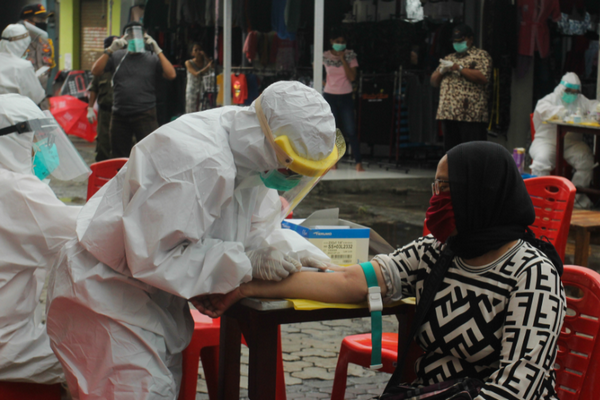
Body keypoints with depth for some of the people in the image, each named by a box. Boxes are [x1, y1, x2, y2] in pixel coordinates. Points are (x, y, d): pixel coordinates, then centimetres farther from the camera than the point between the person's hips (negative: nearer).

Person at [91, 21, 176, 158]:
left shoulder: (152, 59, 5)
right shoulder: (116, 57, 11)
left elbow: (171, 75, -10)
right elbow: (96, 71, 1)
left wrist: (157, 51, -12)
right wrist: (110, 50, -8)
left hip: (145, 115, -3)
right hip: (119, 116, 3)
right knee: (119, 159, 9)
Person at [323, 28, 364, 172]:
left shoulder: (350, 56, -4)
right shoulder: (325, 56, -1)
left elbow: (352, 77, -13)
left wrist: (343, 59, -16)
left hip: (346, 96, -1)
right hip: (329, 96, 1)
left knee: (350, 130, -4)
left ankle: (358, 162, -2)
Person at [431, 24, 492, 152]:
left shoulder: (481, 55, 6)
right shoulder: (449, 58, 25)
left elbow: (483, 78, -11)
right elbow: (434, 82, 24)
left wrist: (458, 68, -10)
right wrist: (442, 71, 2)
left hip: (471, 116, -6)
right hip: (449, 115, 6)